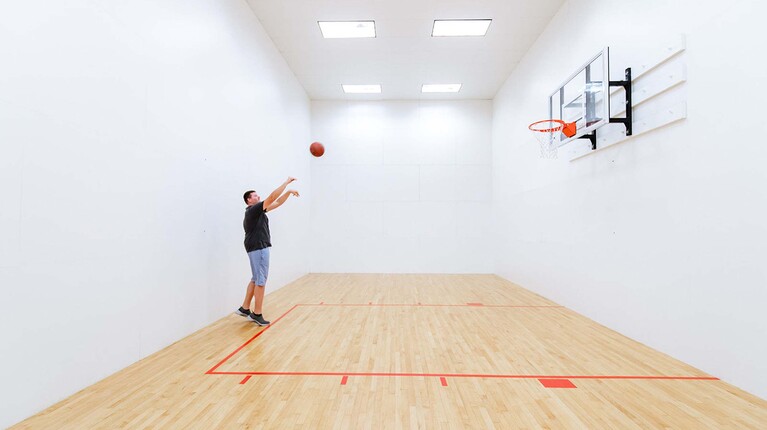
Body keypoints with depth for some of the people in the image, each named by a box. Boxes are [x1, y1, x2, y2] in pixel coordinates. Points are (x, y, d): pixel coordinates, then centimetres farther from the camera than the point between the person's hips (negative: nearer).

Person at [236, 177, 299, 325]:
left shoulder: (256, 211, 15)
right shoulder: (253, 209, -12)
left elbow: (277, 203, 18)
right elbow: (272, 197, -20)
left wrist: (289, 192, 9)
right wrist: (287, 182, -15)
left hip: (257, 247, 10)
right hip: (258, 247, -10)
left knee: (256, 279, 17)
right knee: (261, 280, -5)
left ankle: (245, 308, 23)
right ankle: (257, 314, 2)